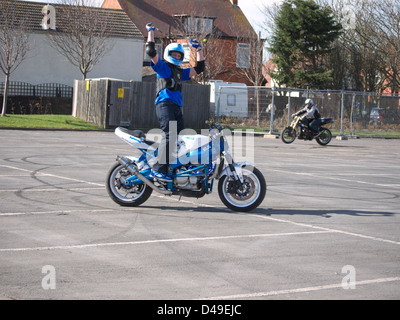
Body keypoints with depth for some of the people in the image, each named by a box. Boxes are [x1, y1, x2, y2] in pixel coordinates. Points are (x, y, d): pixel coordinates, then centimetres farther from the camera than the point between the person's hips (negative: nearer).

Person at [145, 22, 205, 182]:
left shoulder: (181, 72, 29)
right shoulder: (162, 67, 9)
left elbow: (199, 68, 34)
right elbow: (151, 51, -4)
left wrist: (199, 49, 32)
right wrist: (150, 32, 0)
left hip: (177, 108, 8)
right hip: (164, 104, -8)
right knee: (169, 135, -22)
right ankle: (159, 169, -29)